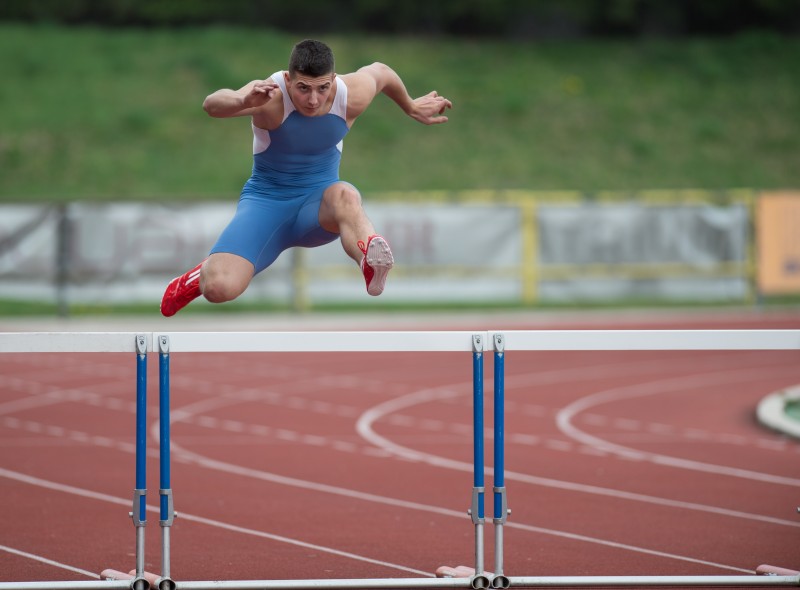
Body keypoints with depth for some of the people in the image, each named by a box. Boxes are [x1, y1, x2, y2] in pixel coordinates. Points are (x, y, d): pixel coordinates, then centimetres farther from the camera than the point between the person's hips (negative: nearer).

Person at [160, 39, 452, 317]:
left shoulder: (352, 96, -13)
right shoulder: (272, 98, -26)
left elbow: (380, 71, 11)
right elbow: (212, 104, -45)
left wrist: (411, 107, 27)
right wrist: (243, 100, -67)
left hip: (317, 204, 2)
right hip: (266, 200, -2)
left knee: (344, 195, -38)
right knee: (220, 288, -24)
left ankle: (371, 265, -66)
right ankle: (206, 272, 14)